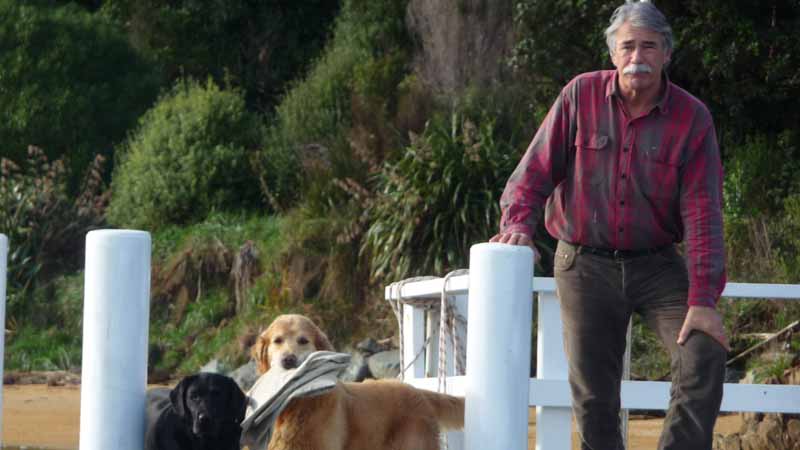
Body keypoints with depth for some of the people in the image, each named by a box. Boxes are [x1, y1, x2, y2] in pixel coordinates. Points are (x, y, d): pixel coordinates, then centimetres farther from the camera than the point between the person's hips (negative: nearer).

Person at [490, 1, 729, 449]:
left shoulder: (692, 118, -7)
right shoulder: (581, 96, -5)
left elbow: (703, 213, -11)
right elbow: (536, 170, -3)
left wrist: (702, 299, -18)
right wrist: (519, 223, -23)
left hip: (657, 265, 0)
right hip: (585, 265, 0)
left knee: (705, 353, -19)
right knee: (594, 395, 3)